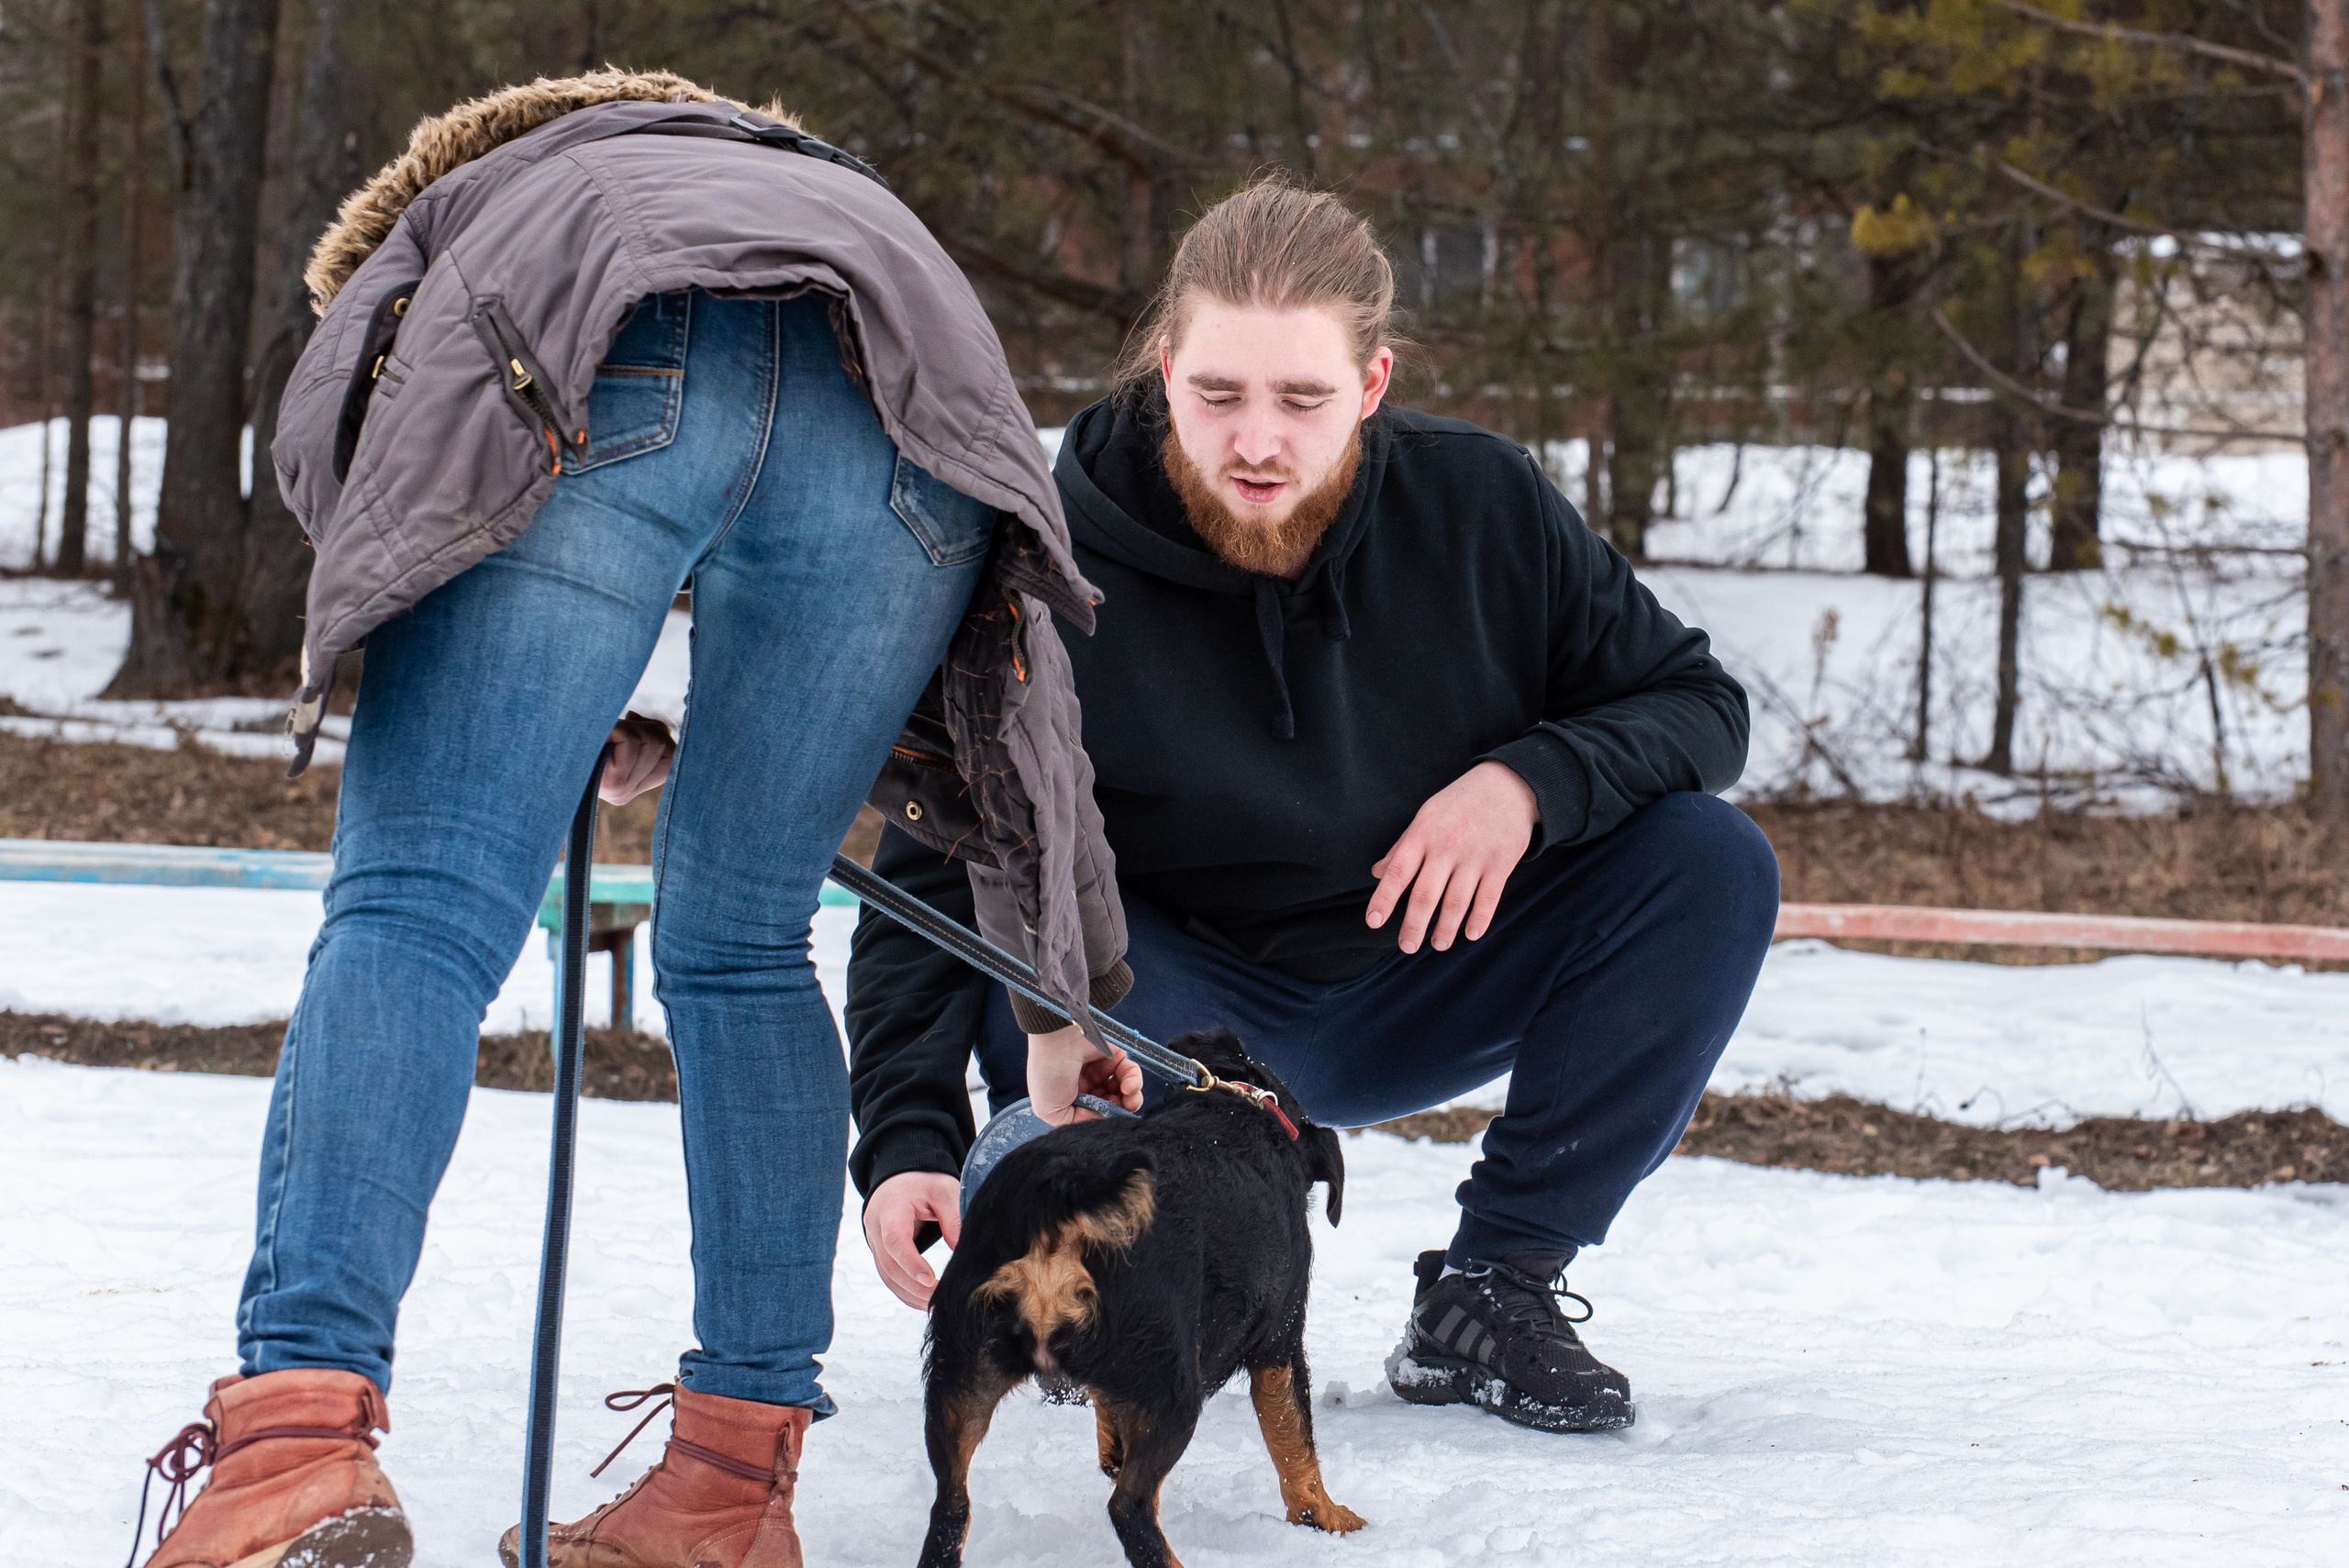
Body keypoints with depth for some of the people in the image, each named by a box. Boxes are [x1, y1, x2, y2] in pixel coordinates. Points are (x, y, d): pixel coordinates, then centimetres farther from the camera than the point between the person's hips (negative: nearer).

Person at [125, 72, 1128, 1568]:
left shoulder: (439, 220, 43)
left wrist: (582, 740, 33)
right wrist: (1077, 992, 40)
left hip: (590, 388, -3)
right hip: (909, 428, 3)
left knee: (411, 917, -6)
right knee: (740, 950, 17)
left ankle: (301, 1427, -26)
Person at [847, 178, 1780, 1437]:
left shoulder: (1482, 506, -12)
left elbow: (1697, 704, -3)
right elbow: (932, 878, -19)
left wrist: (1531, 781, -25)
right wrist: (909, 1143, -34)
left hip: (1421, 987, 3)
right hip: (1176, 1013, -3)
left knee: (1713, 864, -18)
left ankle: (1493, 1287, -9)